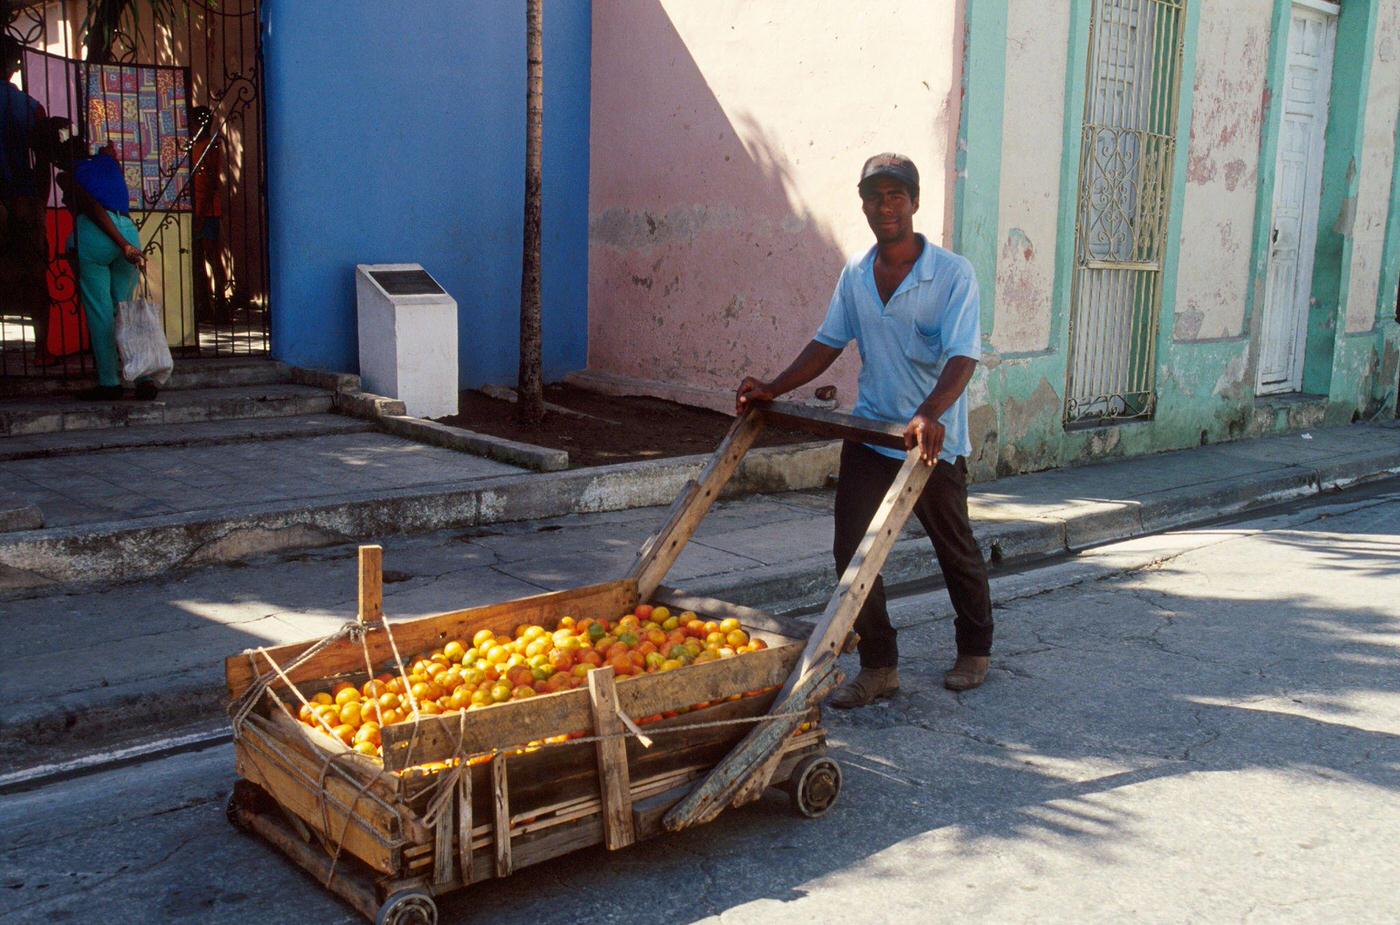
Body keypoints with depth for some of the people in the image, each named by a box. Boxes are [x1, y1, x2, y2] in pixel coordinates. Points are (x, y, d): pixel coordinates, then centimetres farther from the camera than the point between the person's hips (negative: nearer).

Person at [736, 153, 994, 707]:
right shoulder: (855, 276, 4)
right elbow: (828, 344, 12)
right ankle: (878, 667, 12)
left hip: (935, 443, -4)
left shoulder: (952, 274, -13)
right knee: (852, 551, -2)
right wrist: (773, 389, 0)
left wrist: (930, 414, -41)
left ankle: (975, 651, 37)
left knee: (955, 551, 14)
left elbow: (962, 356, -23)